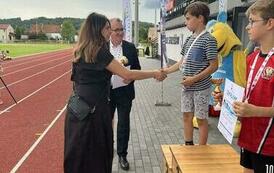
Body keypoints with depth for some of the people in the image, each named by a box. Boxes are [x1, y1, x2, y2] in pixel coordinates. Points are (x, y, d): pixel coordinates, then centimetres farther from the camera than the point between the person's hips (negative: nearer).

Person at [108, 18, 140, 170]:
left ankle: (122, 154, 25)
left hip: (124, 92, 0)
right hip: (106, 92, 0)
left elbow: (137, 68, 3)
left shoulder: (130, 47, -2)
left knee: (124, 124, 8)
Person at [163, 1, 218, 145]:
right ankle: (188, 147, 29)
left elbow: (214, 66, -15)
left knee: (201, 119, 6)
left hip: (201, 88, -7)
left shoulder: (208, 39, -14)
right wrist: (166, 71, 7)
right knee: (187, 116, 14)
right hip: (187, 87, 7)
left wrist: (194, 79, -20)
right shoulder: (189, 39, 8)